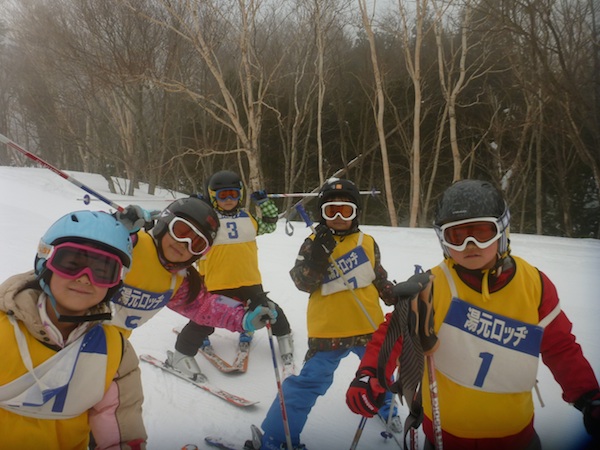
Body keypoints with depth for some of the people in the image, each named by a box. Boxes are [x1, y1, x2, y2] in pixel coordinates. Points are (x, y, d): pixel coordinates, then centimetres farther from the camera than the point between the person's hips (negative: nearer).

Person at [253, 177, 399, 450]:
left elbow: (380, 279, 16)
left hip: (369, 327, 4)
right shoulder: (314, 243, -4)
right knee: (308, 383, -7)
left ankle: (385, 408, 54)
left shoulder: (367, 243, 3)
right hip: (328, 331, -3)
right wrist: (318, 255, -27)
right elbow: (303, 283, -15)